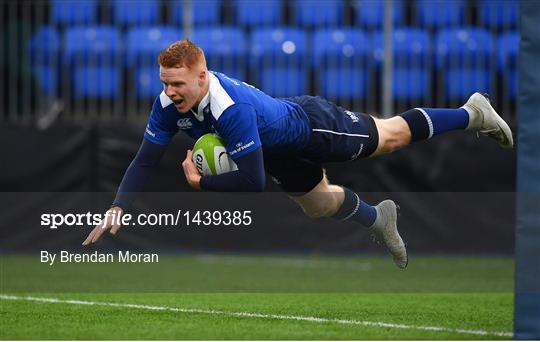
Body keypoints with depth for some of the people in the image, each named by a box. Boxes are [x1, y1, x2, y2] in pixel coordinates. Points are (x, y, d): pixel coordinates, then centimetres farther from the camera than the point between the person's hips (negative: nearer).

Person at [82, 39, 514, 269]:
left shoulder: (231, 108, -47)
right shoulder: (168, 106, -26)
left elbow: (252, 180, -45)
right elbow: (146, 160, -20)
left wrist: (201, 181, -37)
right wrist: (118, 210, -32)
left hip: (313, 126, -6)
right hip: (284, 154, 6)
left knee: (390, 135, 17)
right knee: (320, 206, 28)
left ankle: (471, 113, 40)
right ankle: (378, 218, 59)